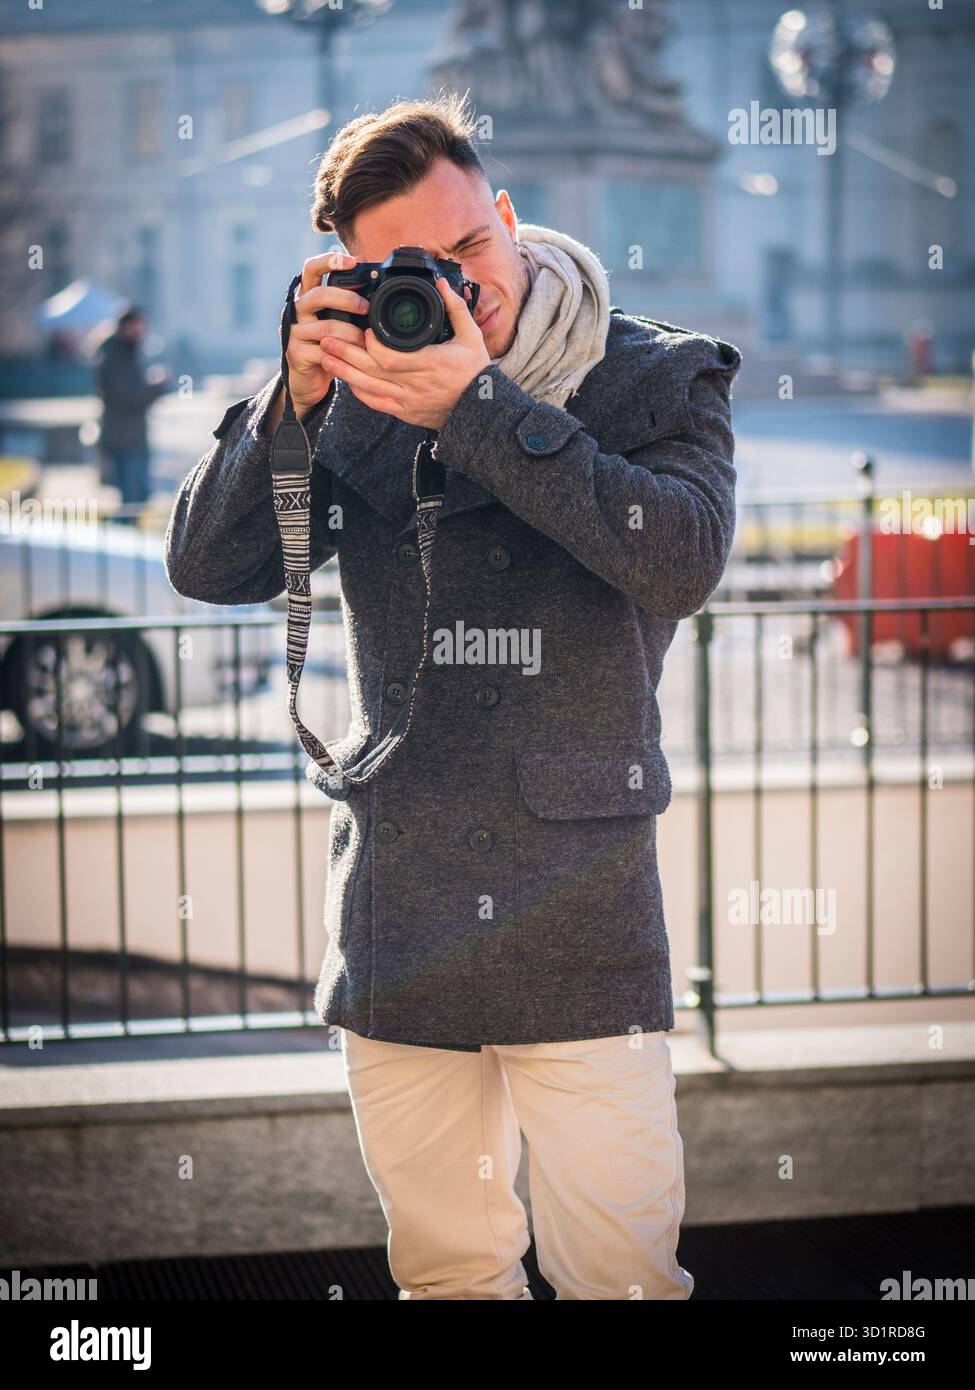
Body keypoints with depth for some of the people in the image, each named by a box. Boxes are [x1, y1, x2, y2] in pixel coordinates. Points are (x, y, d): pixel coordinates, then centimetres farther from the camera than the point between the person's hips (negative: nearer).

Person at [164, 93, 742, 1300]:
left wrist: (479, 406, -23)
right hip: (398, 913, 3)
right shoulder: (360, 401, 7)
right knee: (442, 1267, 12)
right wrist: (294, 399, -14)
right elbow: (207, 567, 0)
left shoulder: (659, 379, 0)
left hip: (581, 917, -3)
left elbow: (683, 559, -19)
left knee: (619, 1270, -4)